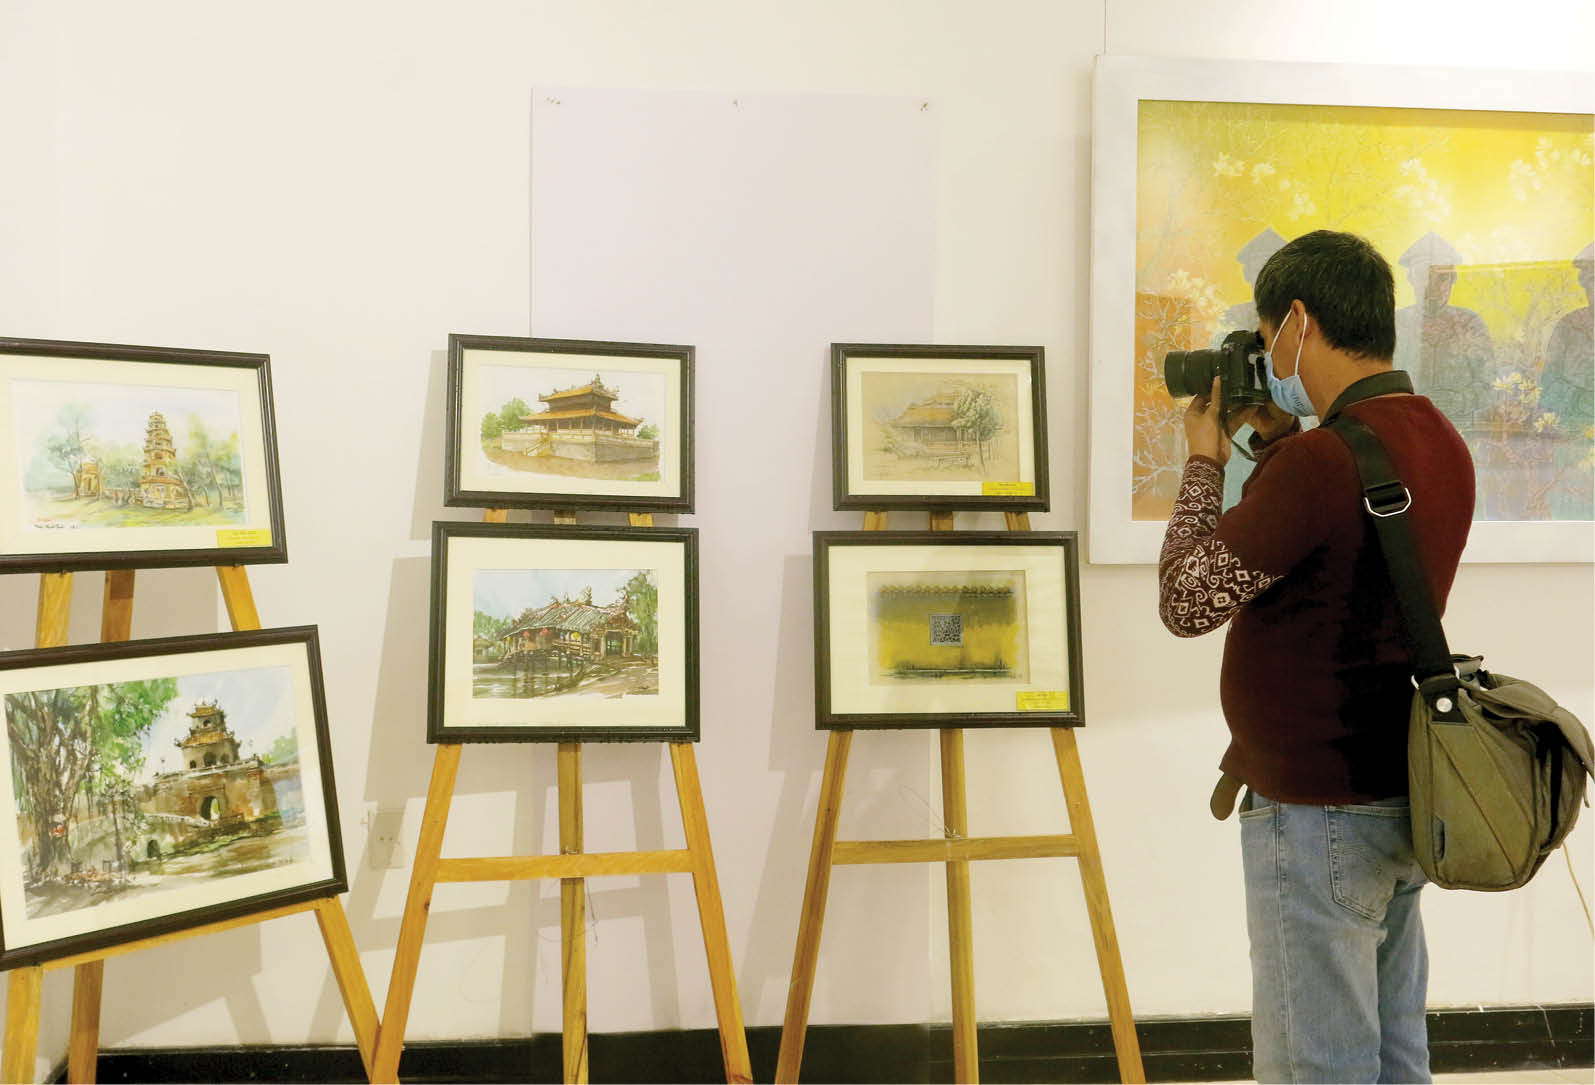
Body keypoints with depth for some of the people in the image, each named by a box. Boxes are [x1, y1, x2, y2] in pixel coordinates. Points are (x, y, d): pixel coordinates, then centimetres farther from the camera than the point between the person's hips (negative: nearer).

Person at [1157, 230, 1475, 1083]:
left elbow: (1187, 601, -15)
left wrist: (1204, 463, -3)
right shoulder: (1439, 443, 6)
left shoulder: (1322, 459, -23)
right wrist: (1275, 445, 12)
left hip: (1317, 815, -9)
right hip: (1399, 802, 9)